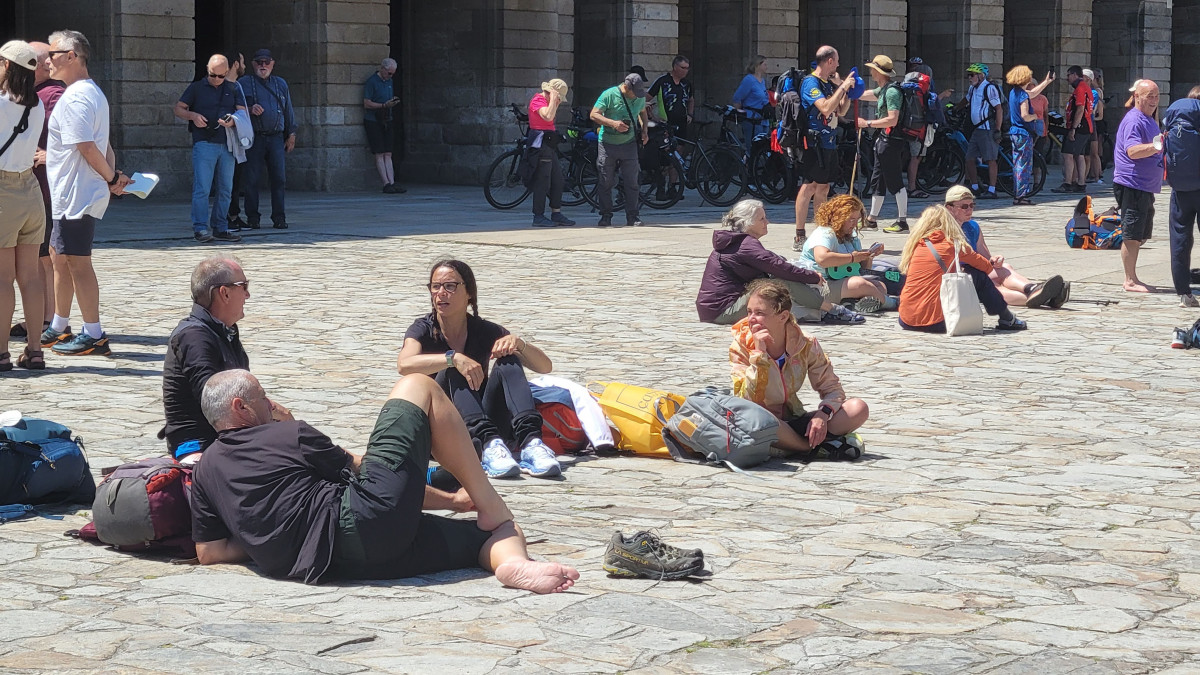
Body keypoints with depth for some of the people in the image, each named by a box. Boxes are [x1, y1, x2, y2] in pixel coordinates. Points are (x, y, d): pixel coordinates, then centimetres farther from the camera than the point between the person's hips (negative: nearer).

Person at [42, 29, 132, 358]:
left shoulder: (74, 98, -18)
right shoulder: (93, 92, 16)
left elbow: (87, 148, -23)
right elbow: (104, 146, 15)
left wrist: (112, 178, -11)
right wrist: (113, 176, 3)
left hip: (75, 195, -10)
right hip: (69, 195, 11)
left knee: (77, 263, -5)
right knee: (58, 257, 17)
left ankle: (94, 336, 0)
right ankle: (58, 329, 26)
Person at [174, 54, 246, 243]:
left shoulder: (233, 89, 15)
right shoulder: (197, 88, 8)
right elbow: (178, 109, 10)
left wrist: (233, 120, -13)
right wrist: (193, 116, -10)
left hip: (227, 145, 4)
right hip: (204, 144, -3)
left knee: (225, 190, 6)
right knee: (202, 188, -9)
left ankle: (220, 228, 13)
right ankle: (200, 228, -8)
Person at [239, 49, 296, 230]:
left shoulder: (281, 84, 18)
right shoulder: (244, 84, 7)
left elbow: (288, 110, 20)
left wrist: (291, 134, 15)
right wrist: (250, 109, -15)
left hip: (276, 138, 3)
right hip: (253, 138, -2)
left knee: (279, 178, -2)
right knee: (251, 179, -3)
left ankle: (279, 217, 3)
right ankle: (252, 217, 3)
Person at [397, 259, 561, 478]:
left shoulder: (485, 331, 5)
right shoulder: (423, 330, -2)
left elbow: (545, 367, 0)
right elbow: (405, 365, -26)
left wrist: (519, 344, -19)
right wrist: (454, 358, -38)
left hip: (486, 423, 2)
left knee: (508, 361, -19)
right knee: (452, 370, -27)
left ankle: (531, 443, -41)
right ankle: (489, 444, -48)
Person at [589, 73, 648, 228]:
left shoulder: (640, 97, 5)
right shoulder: (609, 95, -11)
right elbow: (594, 114, -12)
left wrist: (644, 130, 9)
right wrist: (613, 123, -25)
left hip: (629, 144, 3)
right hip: (608, 144, -3)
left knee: (632, 182, -2)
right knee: (606, 183, 1)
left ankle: (632, 216, 4)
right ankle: (606, 217, 9)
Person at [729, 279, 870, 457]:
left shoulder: (805, 345, -4)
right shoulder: (740, 347, -10)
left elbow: (832, 389, 0)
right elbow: (744, 401, -21)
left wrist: (823, 415, -21)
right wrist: (759, 354, -26)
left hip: (793, 420, 3)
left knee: (858, 408, -13)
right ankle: (819, 446, -22)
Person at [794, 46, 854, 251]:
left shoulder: (828, 84, 16)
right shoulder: (810, 82, -12)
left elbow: (840, 111, 22)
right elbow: (826, 108, -25)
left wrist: (847, 91, 9)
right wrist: (843, 87, -17)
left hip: (828, 142, 9)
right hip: (814, 142, -9)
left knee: (823, 187, 13)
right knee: (810, 186, -11)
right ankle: (799, 238, -11)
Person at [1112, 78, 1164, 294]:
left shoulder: (1149, 120, 17)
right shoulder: (1133, 120, -15)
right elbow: (1132, 151, -29)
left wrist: (1162, 146, 13)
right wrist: (1155, 146, -43)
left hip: (1145, 186, 10)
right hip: (1132, 185, -10)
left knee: (1139, 235, 15)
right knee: (1132, 235, -6)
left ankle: (1131, 279, 22)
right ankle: (1130, 281, -2)